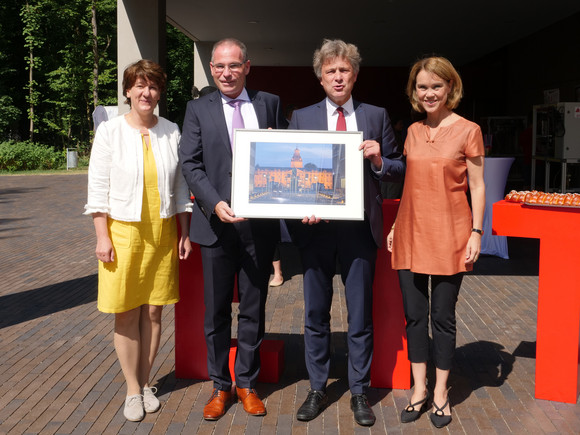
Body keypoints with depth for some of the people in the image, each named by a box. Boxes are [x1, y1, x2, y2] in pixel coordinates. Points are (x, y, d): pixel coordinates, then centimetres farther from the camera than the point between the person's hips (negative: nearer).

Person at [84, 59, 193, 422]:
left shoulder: (172, 133, 4)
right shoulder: (110, 132, -3)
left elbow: (181, 186, 9)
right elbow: (98, 188, -3)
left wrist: (184, 233, 6)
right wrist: (102, 237, -7)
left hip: (162, 232, 2)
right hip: (123, 231, -2)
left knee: (154, 310, 7)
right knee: (127, 313, 3)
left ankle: (145, 383, 23)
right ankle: (133, 390, 16)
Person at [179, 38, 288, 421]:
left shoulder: (270, 103, 7)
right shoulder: (199, 109, 4)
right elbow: (191, 163, -2)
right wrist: (214, 204, -16)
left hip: (260, 224, 1)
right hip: (218, 223, 0)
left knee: (254, 309, 11)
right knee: (216, 311, 8)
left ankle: (247, 383, 26)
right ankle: (220, 386, 24)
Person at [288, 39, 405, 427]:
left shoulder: (376, 116, 7)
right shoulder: (302, 118, 7)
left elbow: (399, 169, 9)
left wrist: (379, 160, -12)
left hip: (360, 228, 0)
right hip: (316, 227, 1)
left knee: (361, 316, 7)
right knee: (315, 315, 10)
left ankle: (360, 393, 22)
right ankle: (317, 390, 25)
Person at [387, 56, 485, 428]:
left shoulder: (468, 131, -4)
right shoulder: (413, 131, 10)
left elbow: (477, 187, -3)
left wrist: (476, 233, -9)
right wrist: (395, 225, 12)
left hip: (449, 236, -4)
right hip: (411, 234, 5)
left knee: (443, 316, 4)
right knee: (414, 315, 9)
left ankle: (441, 393, 21)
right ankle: (419, 388, 24)